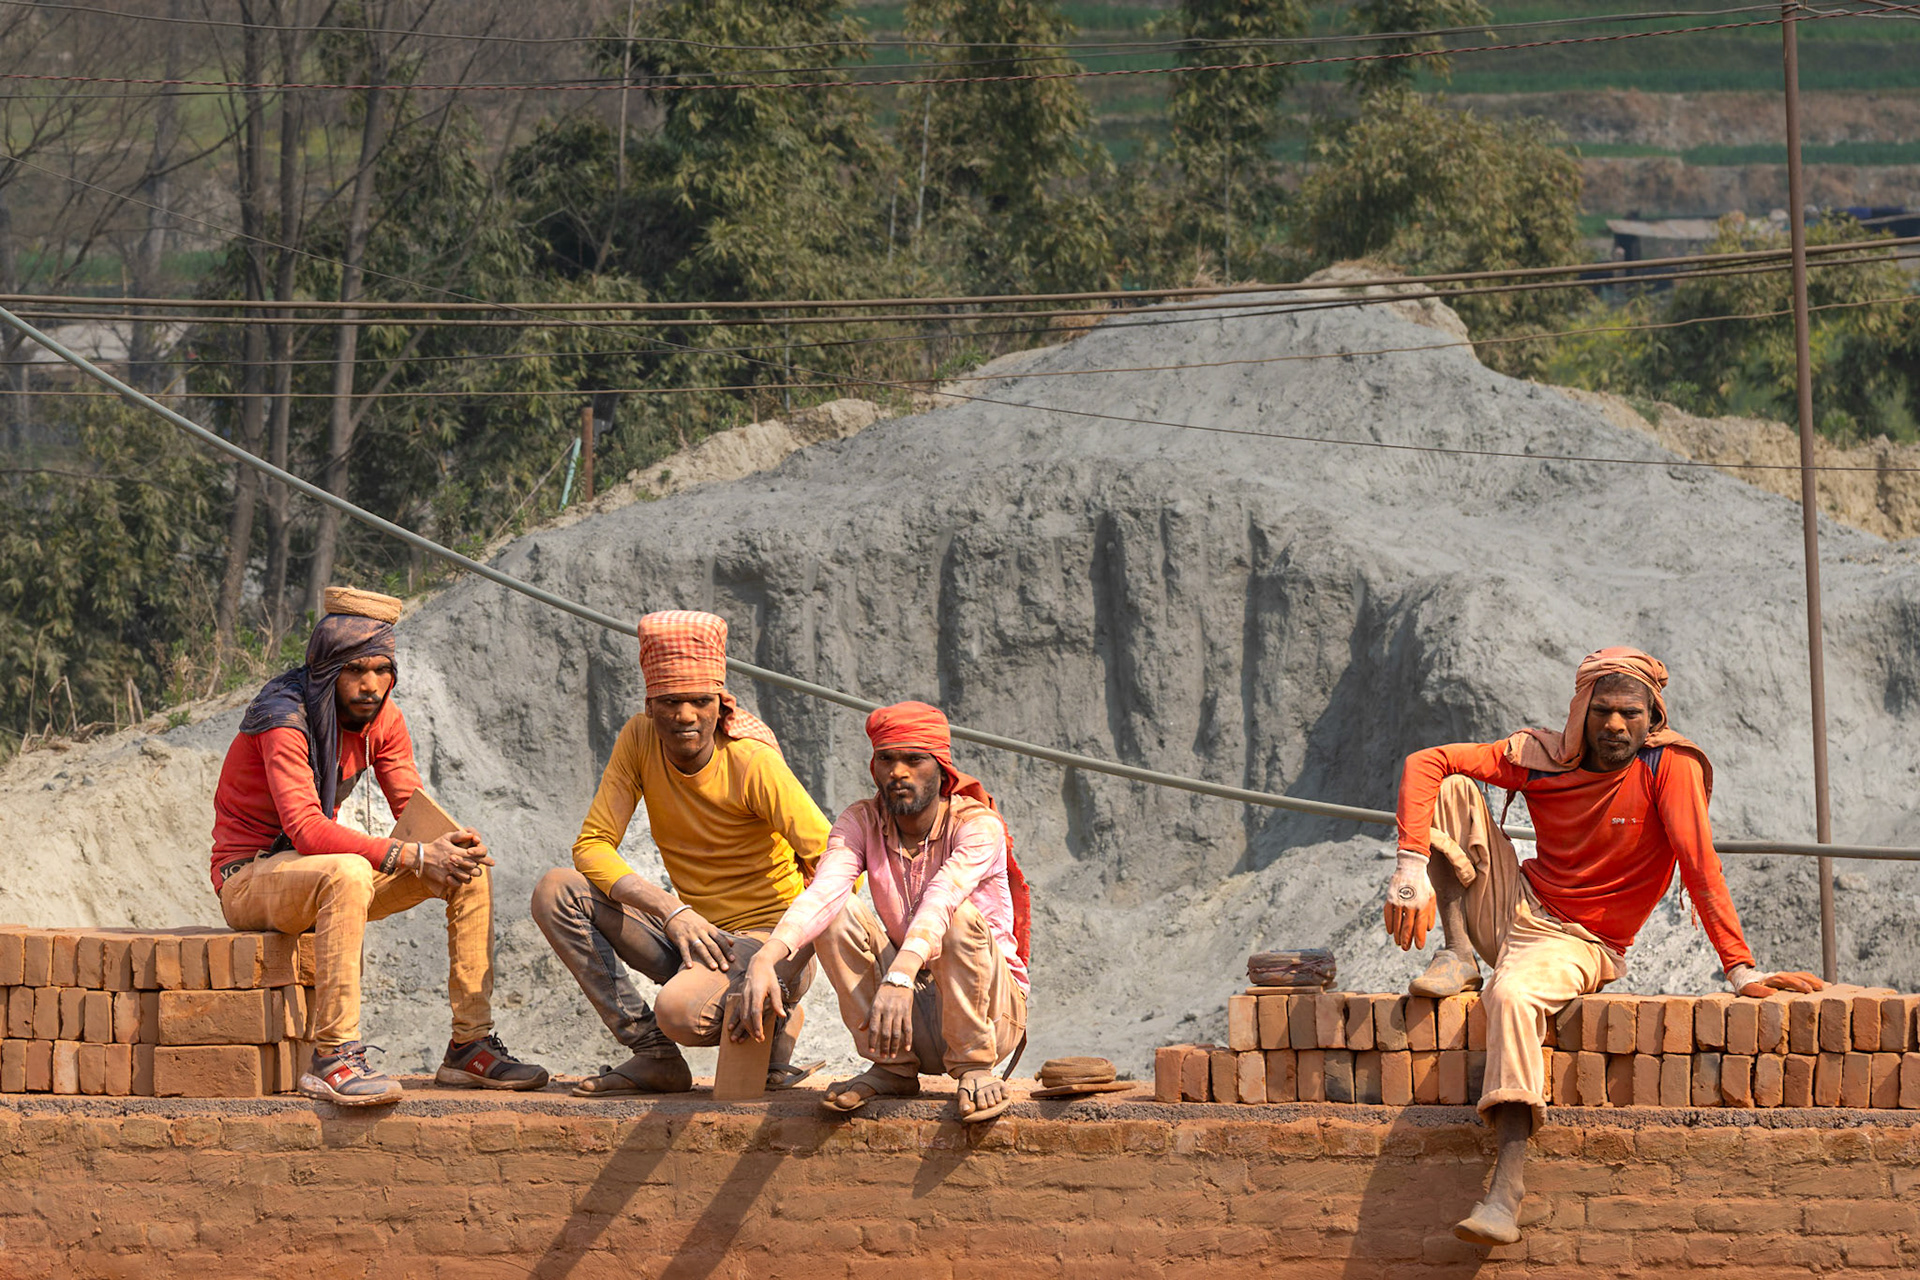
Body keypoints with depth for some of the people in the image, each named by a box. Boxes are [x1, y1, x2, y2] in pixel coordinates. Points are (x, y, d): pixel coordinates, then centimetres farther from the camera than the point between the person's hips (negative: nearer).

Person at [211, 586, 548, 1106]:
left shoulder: (381, 716, 0)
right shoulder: (285, 717, -24)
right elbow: (306, 829, -33)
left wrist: (452, 844, -22)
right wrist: (413, 858, -37)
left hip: (319, 876, 8)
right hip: (249, 878, -8)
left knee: (470, 870, -3)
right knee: (348, 874, -40)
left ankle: (471, 1044, -2)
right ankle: (333, 1058, -40)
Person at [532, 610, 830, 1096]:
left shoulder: (753, 764, -18)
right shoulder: (639, 741, -5)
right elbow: (592, 846, -8)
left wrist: (781, 962, -34)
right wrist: (671, 911, -25)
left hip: (769, 940, -6)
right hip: (692, 931, 6)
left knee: (680, 1011, -36)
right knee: (555, 892, -13)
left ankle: (773, 1028, 0)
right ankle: (654, 1056, -11)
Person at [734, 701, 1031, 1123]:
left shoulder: (979, 826, -17)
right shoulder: (863, 822, -5)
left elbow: (940, 903, -36)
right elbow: (823, 892, -24)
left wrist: (900, 978, -55)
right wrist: (766, 959, -44)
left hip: (991, 1007, -4)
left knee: (962, 919, -32)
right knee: (840, 914, -19)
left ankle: (974, 1068, -14)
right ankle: (891, 1068, -8)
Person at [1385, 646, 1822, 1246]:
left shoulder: (1669, 766, -14)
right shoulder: (1542, 756, -3)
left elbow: (1700, 866, -20)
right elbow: (1426, 763, -6)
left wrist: (1740, 969, -28)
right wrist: (1413, 865, -21)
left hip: (1579, 944, -5)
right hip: (1516, 905, 5)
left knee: (1514, 996, -39)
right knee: (1451, 789, -8)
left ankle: (1508, 1190, -47)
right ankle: (1458, 956, -6)